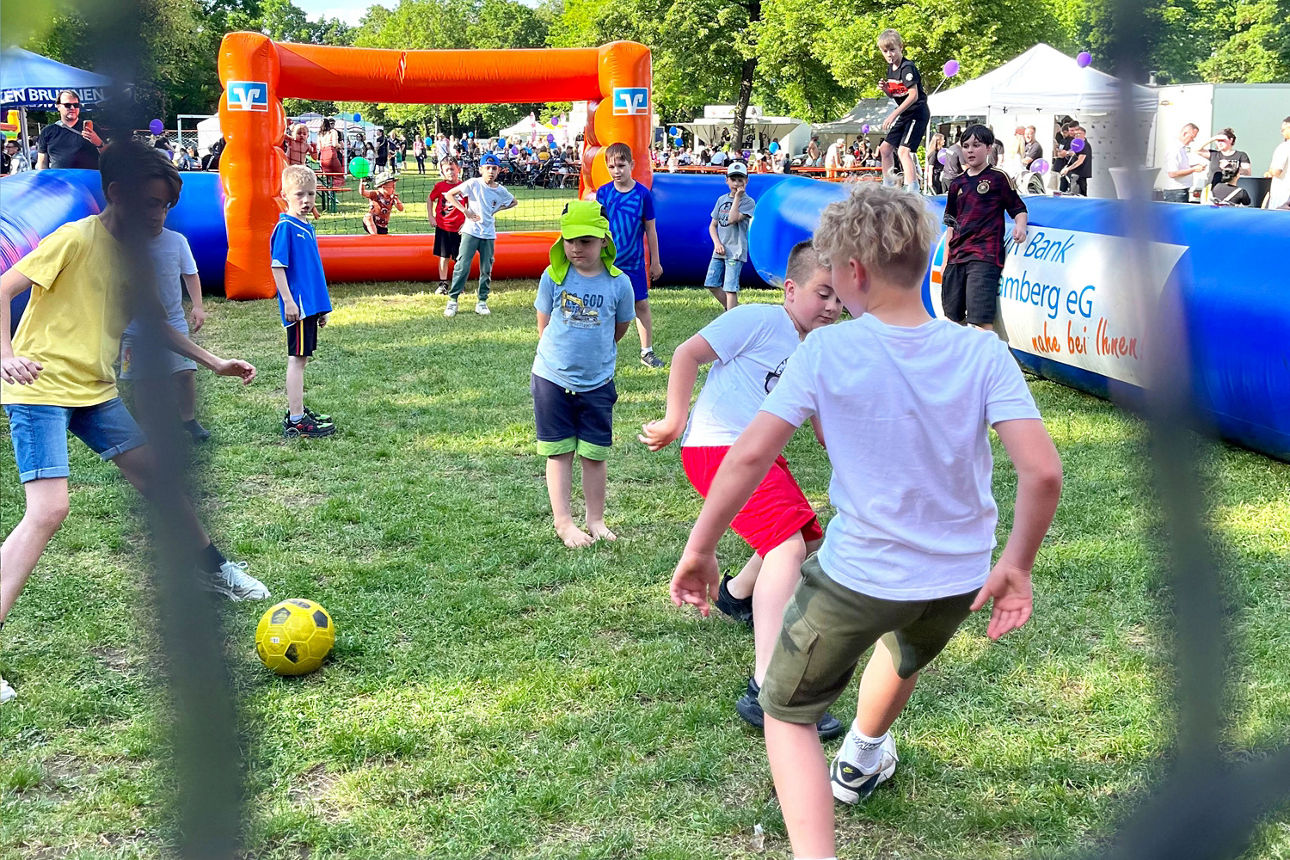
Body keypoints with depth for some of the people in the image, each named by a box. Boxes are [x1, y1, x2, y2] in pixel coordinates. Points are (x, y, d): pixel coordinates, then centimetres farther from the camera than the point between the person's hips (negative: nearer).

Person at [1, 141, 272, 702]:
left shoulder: (135, 251, 6)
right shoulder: (76, 239, -17)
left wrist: (213, 362, 17)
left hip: (95, 391, 8)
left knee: (157, 475, 13)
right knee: (48, 510, -19)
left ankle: (213, 570, 34)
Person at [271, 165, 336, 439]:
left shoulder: (307, 227, 13)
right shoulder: (285, 227, -12)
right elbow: (277, 267, -16)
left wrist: (322, 307, 22)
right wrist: (288, 301, -21)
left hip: (311, 304, 9)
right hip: (297, 306, -9)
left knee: (302, 358, 15)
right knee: (297, 359, -5)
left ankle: (298, 411, 25)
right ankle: (296, 421, -2)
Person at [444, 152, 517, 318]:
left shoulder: (501, 191, 2)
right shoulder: (474, 184, -8)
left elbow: (514, 202, 22)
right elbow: (450, 195, -6)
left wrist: (496, 210, 7)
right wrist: (465, 211, -14)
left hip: (489, 235, 4)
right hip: (470, 231, -4)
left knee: (486, 270, 7)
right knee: (462, 266, -9)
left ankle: (482, 302, 19)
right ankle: (452, 300, -1)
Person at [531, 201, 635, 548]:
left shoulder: (618, 282, -9)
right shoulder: (554, 276, -8)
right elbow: (543, 326, 3)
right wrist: (565, 351, 5)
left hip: (597, 382, 0)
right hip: (552, 378, 0)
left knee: (594, 454, 8)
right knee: (559, 453, 6)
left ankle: (596, 520, 23)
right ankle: (564, 523, 13)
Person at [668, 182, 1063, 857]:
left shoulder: (825, 351, -17)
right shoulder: (983, 353, -11)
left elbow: (750, 455, -19)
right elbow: (1042, 471, -18)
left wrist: (699, 548, -7)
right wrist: (1016, 565, -3)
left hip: (855, 576, -4)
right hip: (960, 580, 4)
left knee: (787, 712, 15)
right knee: (904, 650, 37)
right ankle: (862, 758, 65)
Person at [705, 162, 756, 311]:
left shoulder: (748, 202, -5)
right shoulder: (722, 200, 13)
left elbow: (732, 219, -21)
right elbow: (713, 225, 14)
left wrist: (738, 196, -14)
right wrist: (717, 243, -3)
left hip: (736, 251, -7)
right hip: (719, 251, 7)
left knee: (730, 288, -11)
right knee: (711, 284, 8)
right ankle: (731, 310, 24)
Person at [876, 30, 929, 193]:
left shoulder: (907, 67, -18)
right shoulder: (890, 68, 9)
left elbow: (913, 95, -25)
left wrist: (893, 115, -27)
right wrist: (886, 89, -5)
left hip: (917, 114, -10)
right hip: (904, 115, 10)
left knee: (903, 150, -22)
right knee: (885, 148, 12)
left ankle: (912, 188, -27)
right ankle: (887, 185, 23)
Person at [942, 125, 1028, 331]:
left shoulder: (998, 177, 2)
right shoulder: (957, 183, 17)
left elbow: (1019, 208, 2)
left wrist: (1020, 227, -20)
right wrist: (946, 259, 18)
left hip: (985, 257, -6)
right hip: (957, 257, 6)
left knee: (980, 318, -17)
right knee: (953, 317, 8)